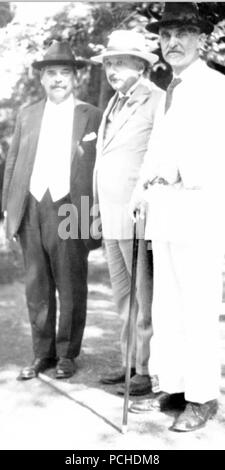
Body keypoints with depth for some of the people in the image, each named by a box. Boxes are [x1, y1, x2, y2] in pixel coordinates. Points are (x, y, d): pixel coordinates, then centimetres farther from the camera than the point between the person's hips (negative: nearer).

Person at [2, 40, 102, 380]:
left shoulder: (92, 116, 3)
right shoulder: (27, 115, 15)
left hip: (70, 211, -4)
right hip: (31, 211, 4)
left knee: (71, 289, 4)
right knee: (37, 288, 9)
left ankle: (67, 354, 19)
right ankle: (43, 354, 21)